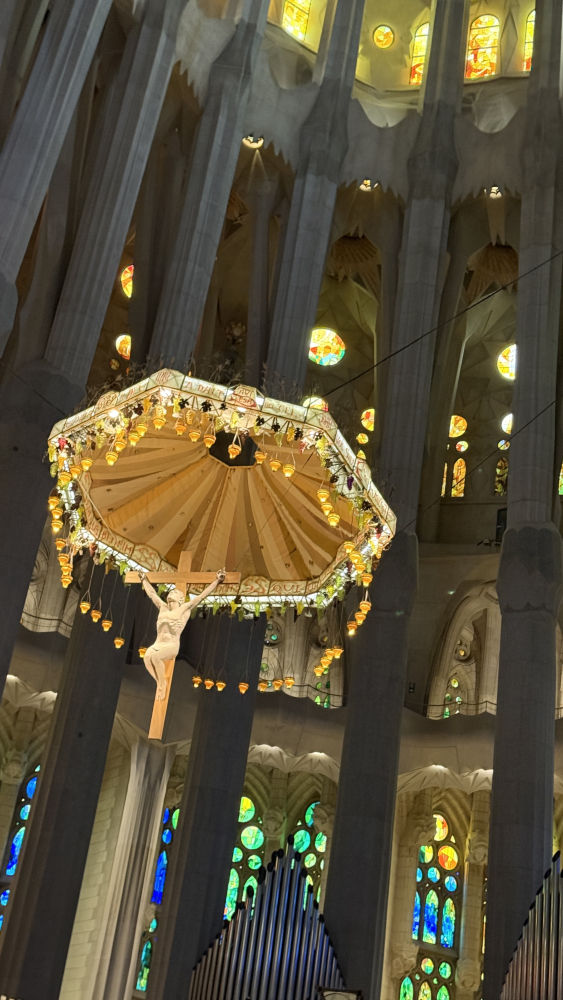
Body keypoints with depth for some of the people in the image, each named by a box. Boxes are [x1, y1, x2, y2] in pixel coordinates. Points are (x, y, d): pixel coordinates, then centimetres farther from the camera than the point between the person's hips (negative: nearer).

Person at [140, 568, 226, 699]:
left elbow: (202, 595, 10)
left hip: (172, 646, -4)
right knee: (147, 657, -31)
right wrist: (144, 580, 48)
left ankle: (163, 682, -10)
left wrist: (217, 581, 11)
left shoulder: (185, 608, 10)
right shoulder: (163, 607, 21)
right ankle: (159, 682, -9)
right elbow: (152, 594, 36)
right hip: (157, 644, 4)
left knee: (155, 657, -35)